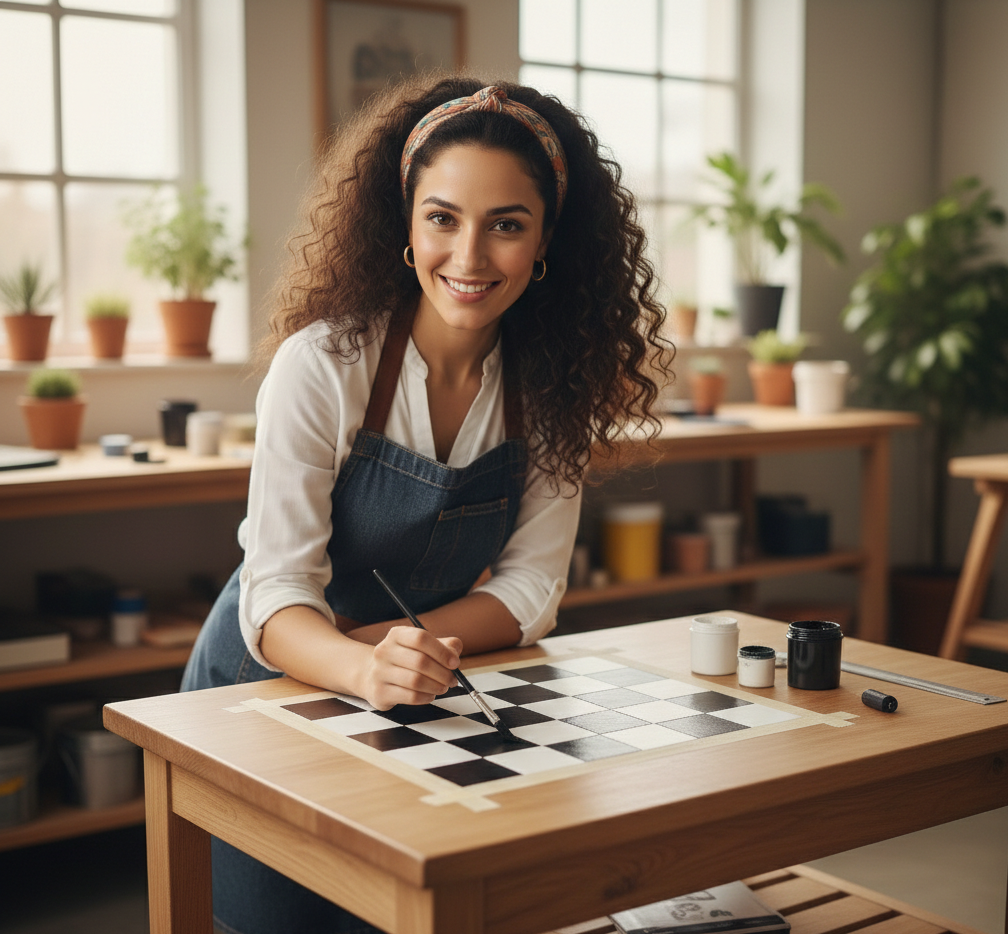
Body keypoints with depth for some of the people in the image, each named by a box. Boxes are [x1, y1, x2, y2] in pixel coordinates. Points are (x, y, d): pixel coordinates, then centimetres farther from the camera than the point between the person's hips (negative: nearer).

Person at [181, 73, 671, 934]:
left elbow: (531, 586, -8)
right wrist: (364, 669, -47)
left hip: (430, 701, 3)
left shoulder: (552, 380, -11)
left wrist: (400, 641, -24)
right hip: (267, 681, -3)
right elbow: (275, 595, -27)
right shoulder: (324, 364, -24)